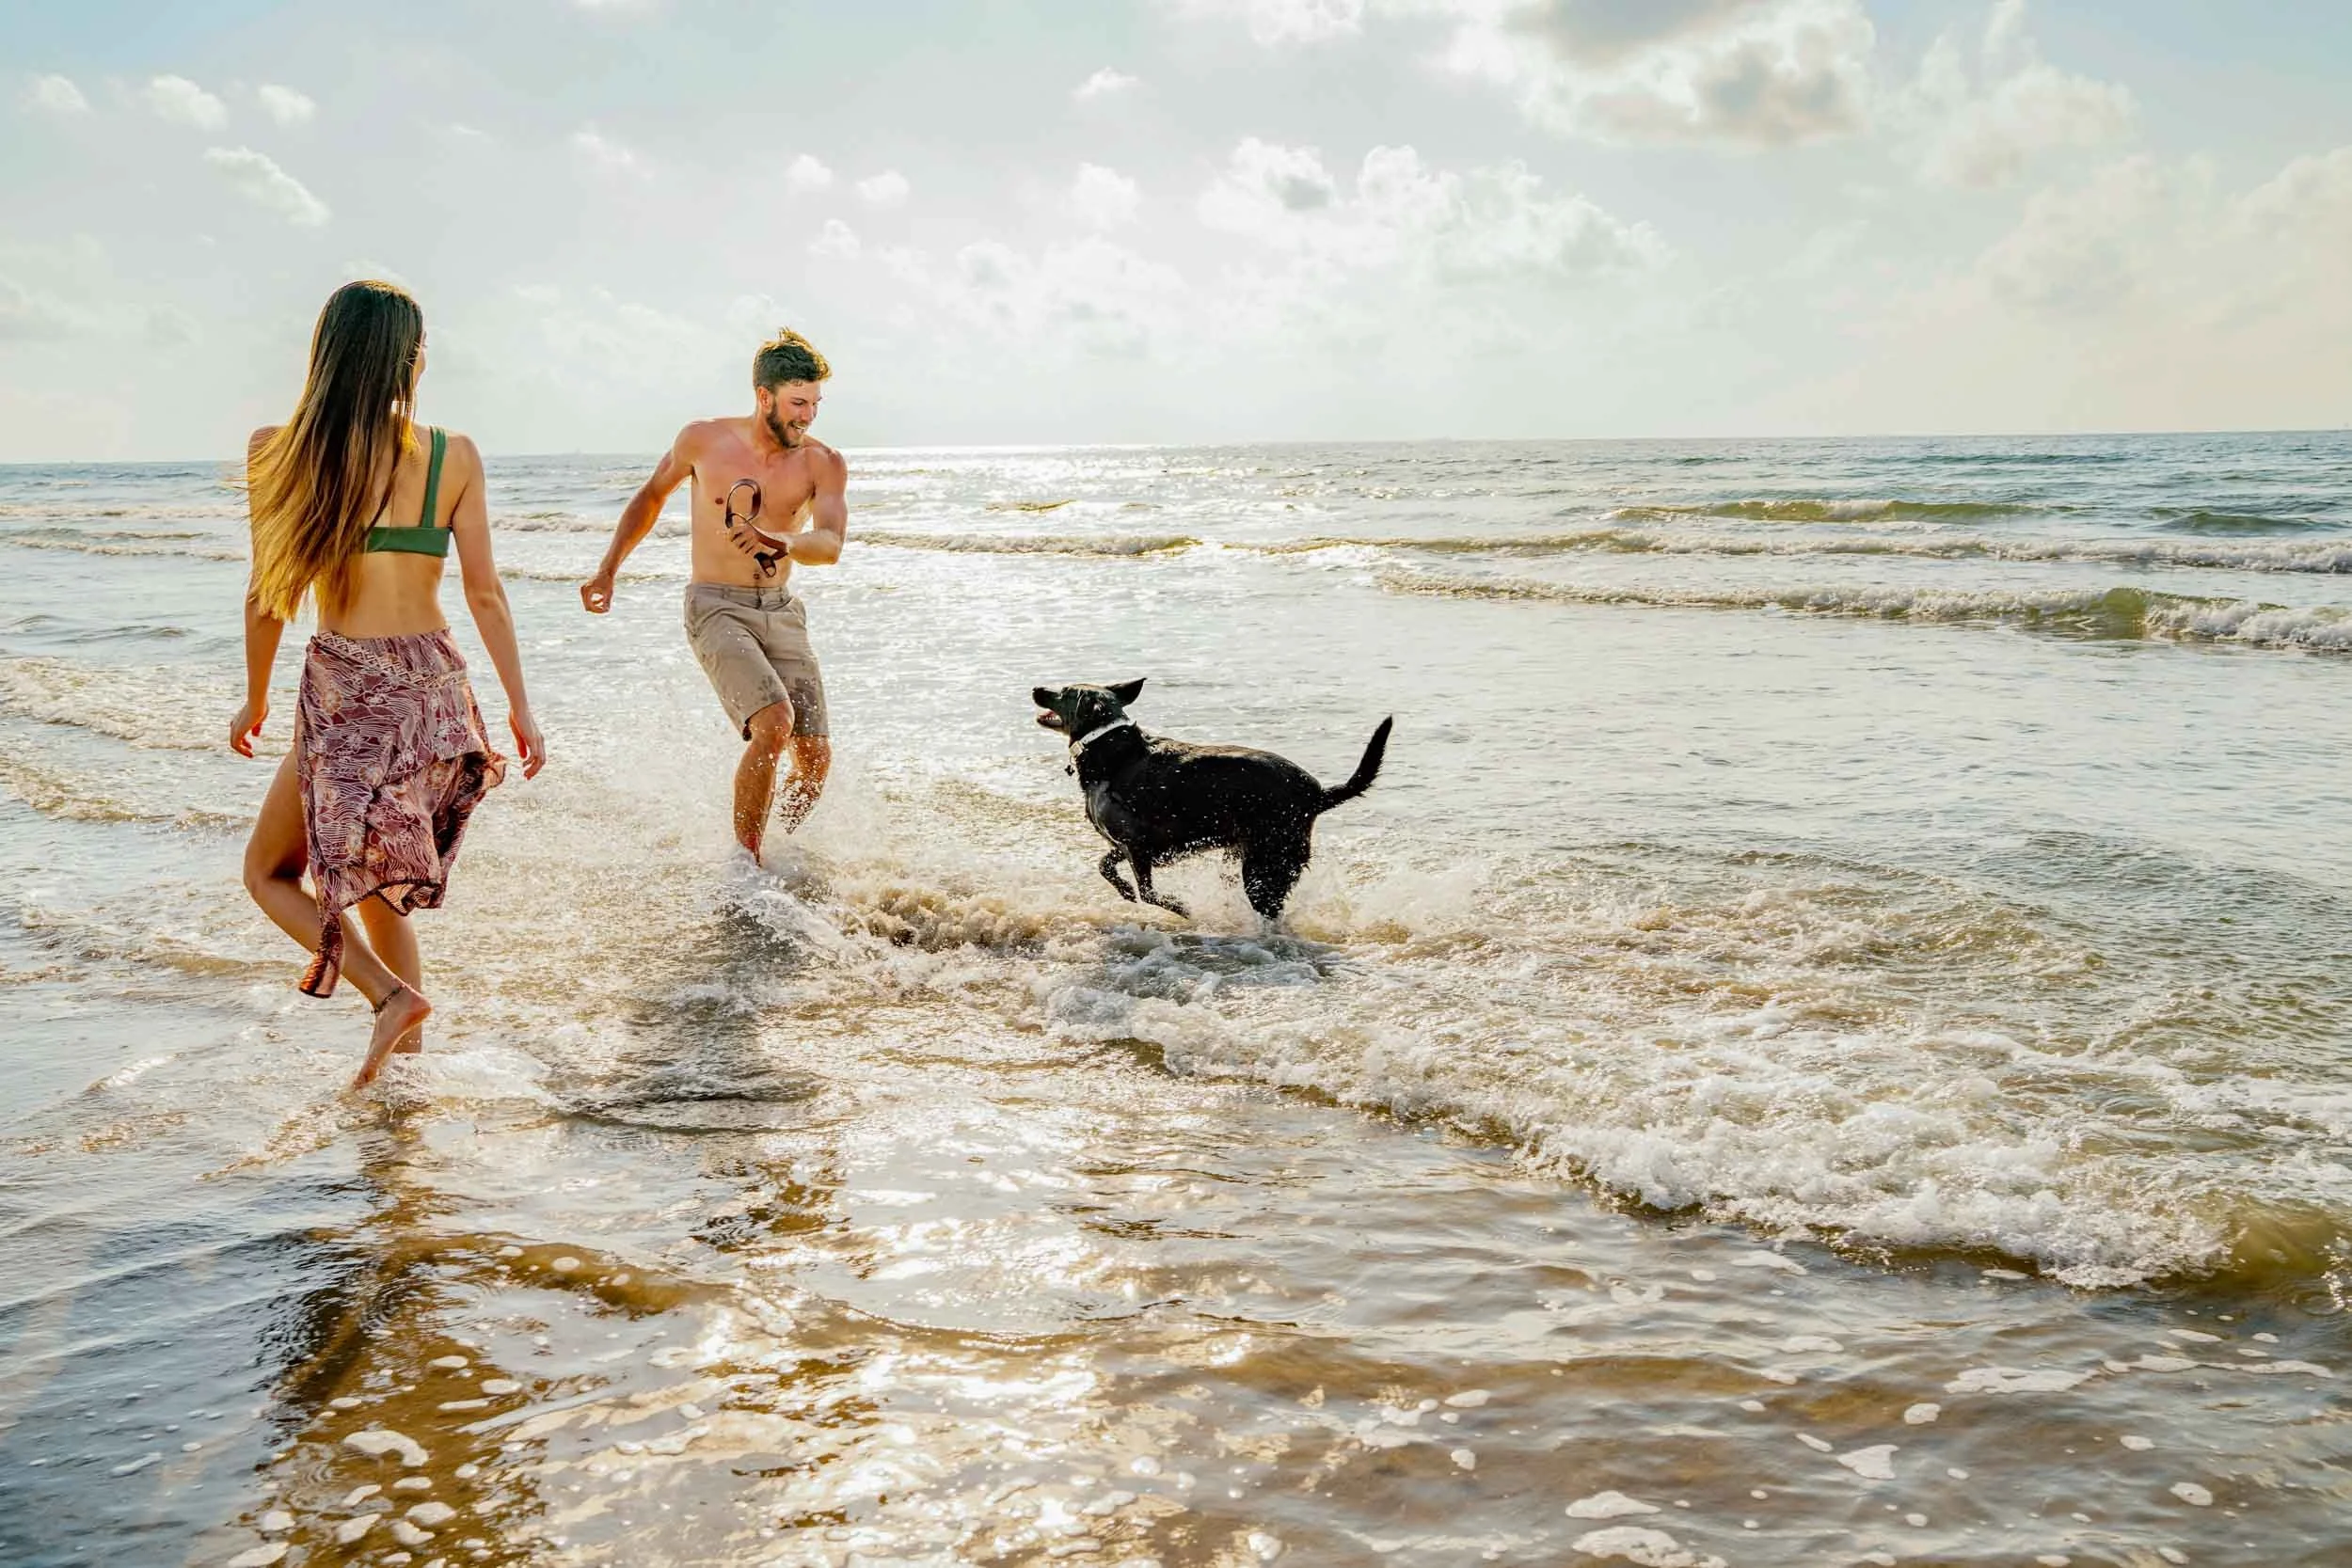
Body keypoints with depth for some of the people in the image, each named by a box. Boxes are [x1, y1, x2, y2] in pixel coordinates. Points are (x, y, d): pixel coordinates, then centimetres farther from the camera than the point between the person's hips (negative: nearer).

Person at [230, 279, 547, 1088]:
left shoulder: (279, 451, -4)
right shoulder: (453, 457, -2)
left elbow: (267, 594, 2)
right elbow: (485, 595, 1)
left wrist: (255, 698, 16)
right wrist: (520, 707, 9)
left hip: (343, 689, -3)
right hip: (436, 688, 3)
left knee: (270, 873, 16)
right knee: (379, 880, 21)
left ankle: (391, 993, -5)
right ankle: (409, 1051, 21)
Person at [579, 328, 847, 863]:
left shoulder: (823, 464, -1)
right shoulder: (704, 441, -2)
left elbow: (830, 544, -16)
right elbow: (650, 497, 16)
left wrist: (780, 541, -37)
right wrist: (608, 570, 17)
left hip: (781, 612, 3)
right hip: (716, 608, -3)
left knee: (816, 756, -6)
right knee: (774, 725, -26)